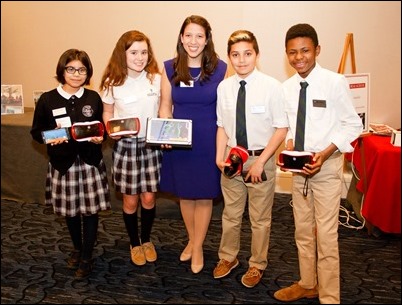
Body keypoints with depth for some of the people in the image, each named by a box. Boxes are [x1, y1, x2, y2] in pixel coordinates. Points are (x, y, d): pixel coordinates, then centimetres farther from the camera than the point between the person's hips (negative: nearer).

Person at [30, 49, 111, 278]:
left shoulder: (93, 98, 0)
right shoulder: (47, 100, -5)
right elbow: (36, 132, 0)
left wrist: (99, 138, -11)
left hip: (90, 161, 0)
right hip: (63, 162, 0)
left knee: (91, 209, 2)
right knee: (70, 210, 15)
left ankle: (87, 257, 19)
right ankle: (77, 248, 39)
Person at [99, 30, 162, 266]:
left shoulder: (156, 79, -4)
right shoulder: (113, 83, -7)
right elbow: (107, 114, 5)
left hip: (152, 145, 1)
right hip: (125, 146, -1)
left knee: (149, 198, 9)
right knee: (131, 200, 9)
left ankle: (147, 240, 34)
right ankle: (135, 244, 32)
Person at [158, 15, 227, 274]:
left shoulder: (220, 68, -7)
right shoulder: (170, 68, -1)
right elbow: (165, 105, 5)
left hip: (209, 142, -2)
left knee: (204, 195, 9)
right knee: (184, 193, 16)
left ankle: (198, 247, 28)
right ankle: (192, 240, 38)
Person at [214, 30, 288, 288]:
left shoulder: (272, 87, -15)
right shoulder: (224, 87, -3)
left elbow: (281, 129, -11)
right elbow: (222, 126, 6)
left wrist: (260, 161, -15)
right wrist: (220, 156, -7)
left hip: (261, 159, -3)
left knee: (260, 218, 13)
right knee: (231, 214, 19)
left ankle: (257, 264, 35)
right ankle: (228, 257, 41)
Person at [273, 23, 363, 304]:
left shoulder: (335, 82, -13)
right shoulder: (287, 88, 1)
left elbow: (353, 124, -9)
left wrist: (325, 154, -19)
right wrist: (289, 144, -7)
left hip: (327, 166, -5)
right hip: (299, 167, 6)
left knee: (326, 235, -1)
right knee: (303, 231, 17)